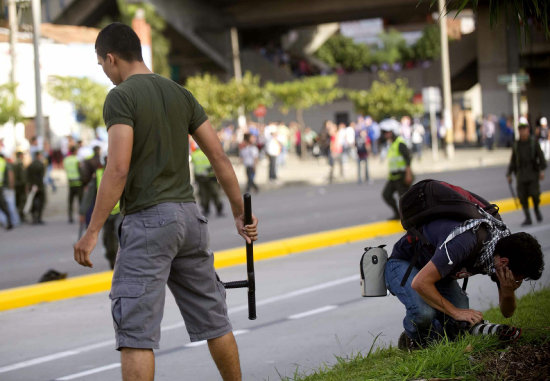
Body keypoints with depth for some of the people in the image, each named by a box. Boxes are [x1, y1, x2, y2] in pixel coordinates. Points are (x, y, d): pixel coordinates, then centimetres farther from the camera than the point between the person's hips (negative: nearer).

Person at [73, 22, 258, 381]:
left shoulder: (120, 97, -9)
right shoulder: (181, 95, 12)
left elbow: (118, 169, -18)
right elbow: (219, 156, 10)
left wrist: (92, 231, -16)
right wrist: (241, 214, 16)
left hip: (147, 220, -7)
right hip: (189, 216, 7)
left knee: (136, 331, -8)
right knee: (212, 318, 17)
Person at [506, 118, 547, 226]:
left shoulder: (534, 142, 1)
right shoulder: (516, 145, 9)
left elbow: (541, 156, -2)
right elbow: (513, 161, 14)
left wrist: (542, 170, -13)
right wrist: (509, 174, 9)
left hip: (533, 174, -3)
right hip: (521, 175, 3)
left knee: (534, 194, -10)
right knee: (522, 197, -3)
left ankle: (537, 210, 21)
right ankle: (528, 218, 5)